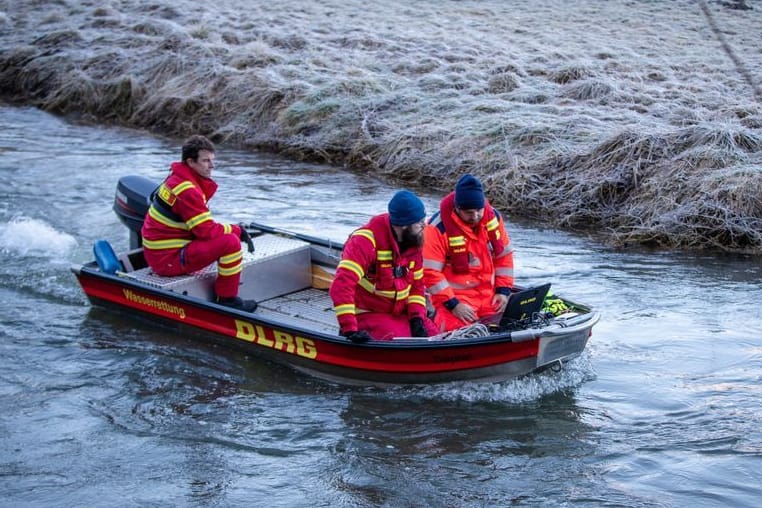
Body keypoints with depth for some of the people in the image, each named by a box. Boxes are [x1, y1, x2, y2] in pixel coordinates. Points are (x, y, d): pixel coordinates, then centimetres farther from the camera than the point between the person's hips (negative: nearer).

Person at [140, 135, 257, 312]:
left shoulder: (178, 178, 11)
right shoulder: (187, 190, -21)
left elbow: (203, 226, 15)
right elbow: (207, 231, -21)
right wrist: (238, 230, -7)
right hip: (167, 259, -11)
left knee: (224, 235, 22)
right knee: (231, 242, -21)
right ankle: (227, 299, -7)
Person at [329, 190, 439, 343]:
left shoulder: (413, 242, 2)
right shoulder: (368, 241, -23)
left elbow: (417, 284, 11)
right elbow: (342, 285, -30)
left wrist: (417, 318, -6)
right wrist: (350, 330, -36)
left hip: (402, 314, 7)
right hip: (368, 314, -7)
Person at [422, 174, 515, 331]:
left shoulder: (493, 217, 1)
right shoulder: (438, 228, -16)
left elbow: (504, 255, 12)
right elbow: (430, 272, -15)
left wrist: (503, 290, 3)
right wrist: (452, 305, -17)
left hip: (489, 295, 5)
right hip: (453, 297, -5)